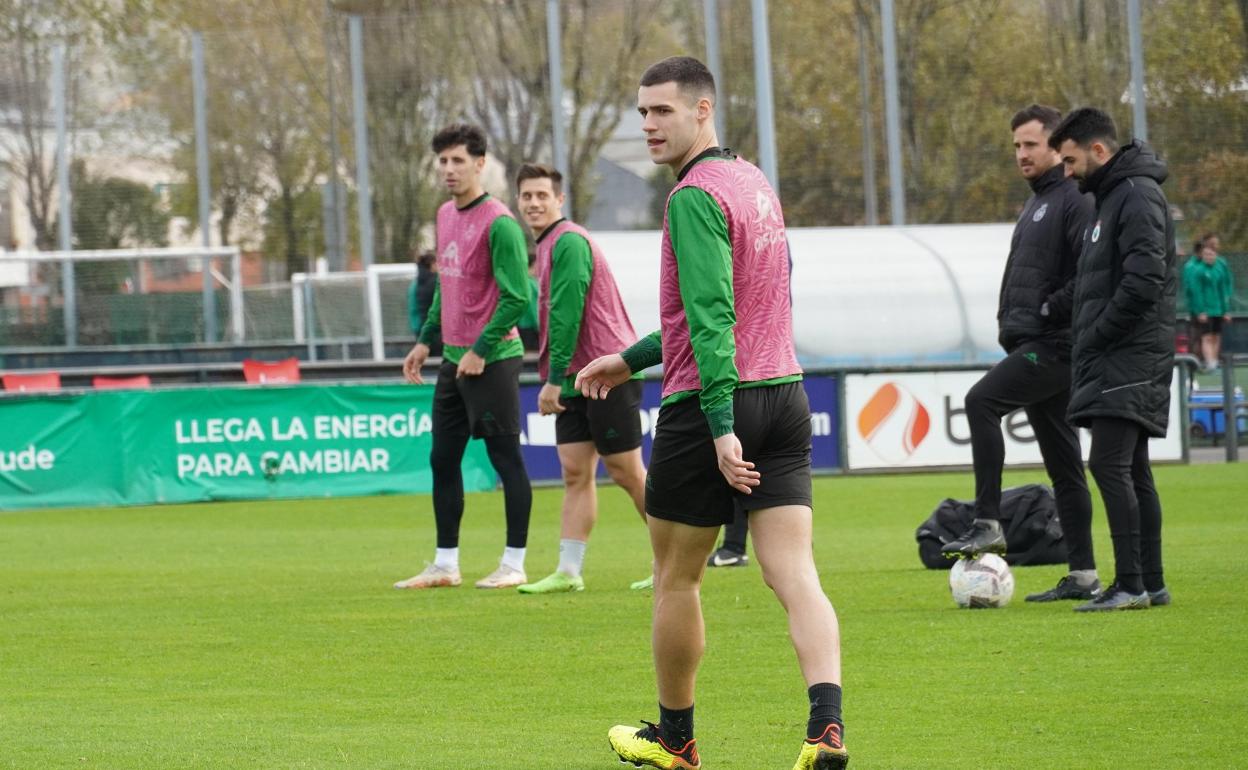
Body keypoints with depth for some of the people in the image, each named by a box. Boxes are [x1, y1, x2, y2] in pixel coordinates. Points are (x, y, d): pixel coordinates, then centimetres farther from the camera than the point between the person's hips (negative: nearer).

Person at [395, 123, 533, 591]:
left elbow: (516, 297, -18)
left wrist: (481, 350, -17)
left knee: (506, 459, -2)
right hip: (454, 359, 9)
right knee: (443, 461, 10)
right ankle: (445, 565, 17)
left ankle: (514, 565, 4)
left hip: (492, 359, -9)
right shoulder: (445, 216, 12)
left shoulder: (498, 223, -15)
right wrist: (426, 340, 18)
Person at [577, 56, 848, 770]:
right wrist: (632, 358, 30)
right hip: (786, 393, 8)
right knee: (795, 574, -3)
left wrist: (721, 426, -26)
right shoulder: (756, 183, 15)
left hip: (711, 404, -8)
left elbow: (711, 317, -22)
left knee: (676, 578, 10)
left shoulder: (696, 196, -13)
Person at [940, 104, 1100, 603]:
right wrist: (1010, 319, 13)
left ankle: (988, 525, -22)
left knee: (981, 401, -23)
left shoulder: (1074, 200, -10)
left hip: (1055, 346, -10)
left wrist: (1050, 309, -16)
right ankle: (1082, 576, 9)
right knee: (1061, 463, 8)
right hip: (1032, 346, 10)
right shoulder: (1037, 203, 21)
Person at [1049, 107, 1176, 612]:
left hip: (1133, 357, -10)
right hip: (1114, 360, 10)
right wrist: (1089, 343, 13)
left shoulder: (1138, 196, -12)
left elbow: (1145, 278, -22)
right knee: (1132, 471, 9)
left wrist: (1100, 334, -15)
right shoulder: (1111, 196, 19)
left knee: (1109, 463, -15)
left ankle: (1131, 584, -17)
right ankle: (1148, 584, 12)